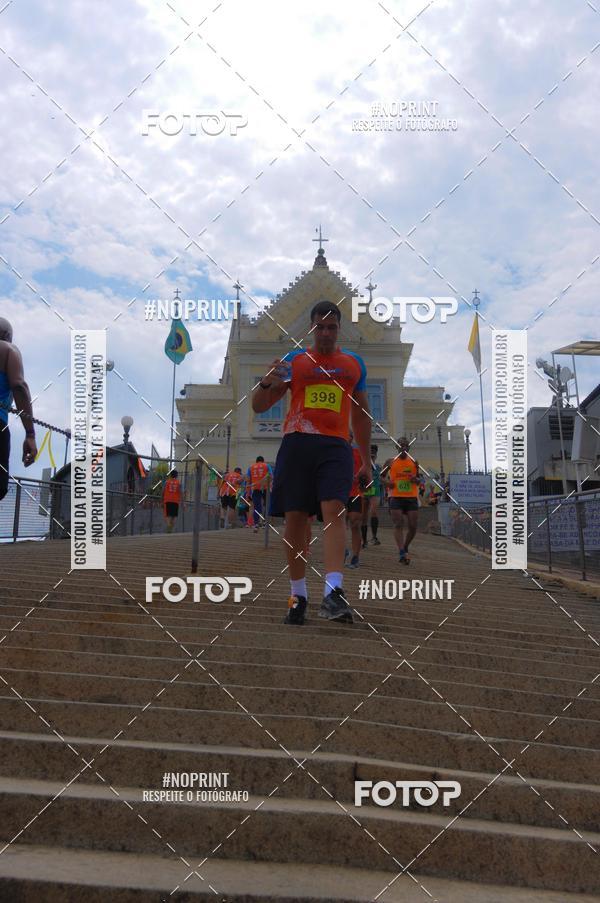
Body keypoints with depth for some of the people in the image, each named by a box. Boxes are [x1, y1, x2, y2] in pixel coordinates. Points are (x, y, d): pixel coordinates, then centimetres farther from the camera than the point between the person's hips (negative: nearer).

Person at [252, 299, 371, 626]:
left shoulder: (354, 363, 16)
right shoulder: (294, 360, 10)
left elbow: (360, 414, 22)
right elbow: (258, 407, 8)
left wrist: (366, 459, 19)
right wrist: (267, 382, -14)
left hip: (335, 446, 0)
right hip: (297, 443, 0)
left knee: (334, 510, -19)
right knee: (294, 517, -1)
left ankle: (333, 592, -28)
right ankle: (298, 595, 12)